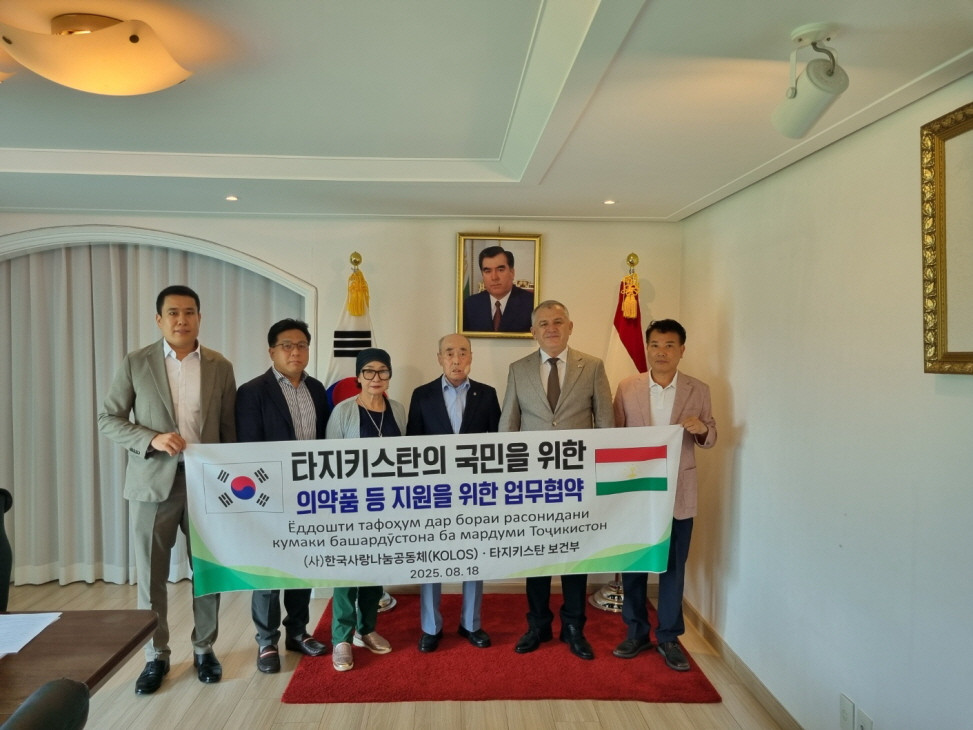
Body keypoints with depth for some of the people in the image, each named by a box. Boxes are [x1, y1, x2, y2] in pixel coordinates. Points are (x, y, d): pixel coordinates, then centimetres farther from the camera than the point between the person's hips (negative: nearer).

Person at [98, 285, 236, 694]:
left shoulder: (220, 367, 3)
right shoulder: (135, 364, 0)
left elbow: (229, 429, 6)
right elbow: (108, 420, 0)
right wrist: (152, 439, -17)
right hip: (152, 482, -1)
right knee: (151, 575, 9)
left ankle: (204, 649, 28)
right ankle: (156, 656, 26)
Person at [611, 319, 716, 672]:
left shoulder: (698, 390, 1)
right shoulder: (627, 388, -1)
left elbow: (709, 439, 6)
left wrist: (701, 429, -16)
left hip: (678, 493, 0)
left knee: (673, 567, 9)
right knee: (632, 564, 9)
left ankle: (668, 638, 26)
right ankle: (636, 632, 28)